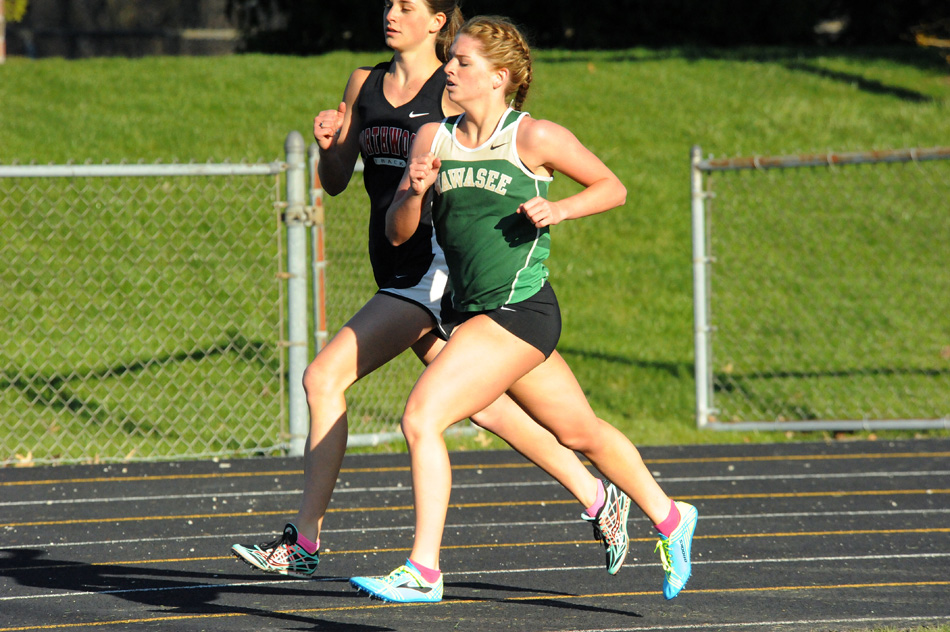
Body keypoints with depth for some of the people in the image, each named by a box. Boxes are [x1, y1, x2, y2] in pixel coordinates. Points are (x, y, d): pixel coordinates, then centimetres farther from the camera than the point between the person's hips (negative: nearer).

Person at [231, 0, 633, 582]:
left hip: (435, 266, -7)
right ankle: (597, 499, 21)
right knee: (482, 406, 10)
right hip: (395, 272, 7)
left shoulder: (456, 92, -7)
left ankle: (305, 542, -10)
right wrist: (328, 144, -6)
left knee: (323, 379, -14)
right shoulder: (364, 85, 12)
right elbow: (336, 182, 15)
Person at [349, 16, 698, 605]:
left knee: (422, 418, -18)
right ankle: (669, 517, 38)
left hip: (520, 311, -7)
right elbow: (399, 231, 7)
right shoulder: (434, 138, 8)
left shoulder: (533, 138, -8)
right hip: (476, 312, 7)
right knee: (581, 431, 19)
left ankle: (423, 571, -16)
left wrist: (557, 208, -15)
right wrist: (415, 192, -13)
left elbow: (612, 187, 2)